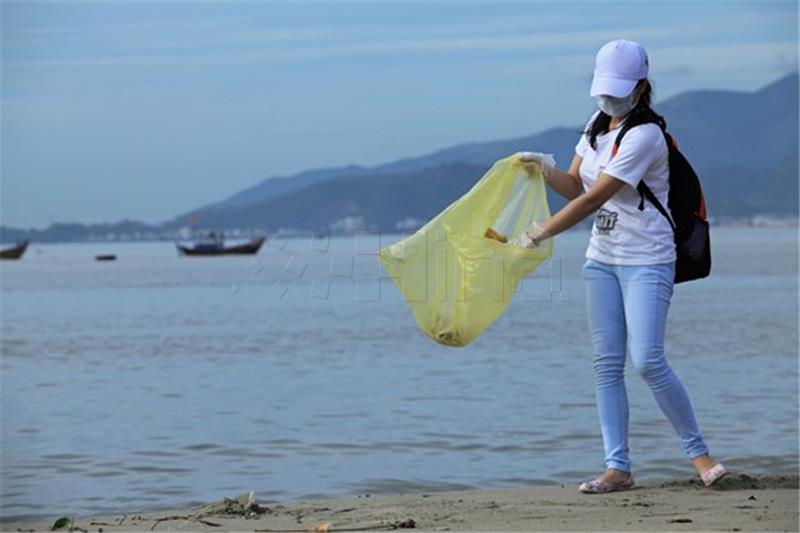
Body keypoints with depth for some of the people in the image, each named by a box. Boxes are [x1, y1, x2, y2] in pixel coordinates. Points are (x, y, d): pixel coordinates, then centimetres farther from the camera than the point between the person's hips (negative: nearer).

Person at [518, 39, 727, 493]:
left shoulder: (644, 136, -18)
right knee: (606, 363, 0)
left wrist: (539, 234, -18)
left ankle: (698, 451, -1)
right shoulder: (598, 126, 10)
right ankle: (618, 468, 0)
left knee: (648, 360, -16)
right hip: (602, 259, 8)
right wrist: (547, 171, -8)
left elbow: (594, 198, -20)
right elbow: (576, 187, 13)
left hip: (647, 260, -8)